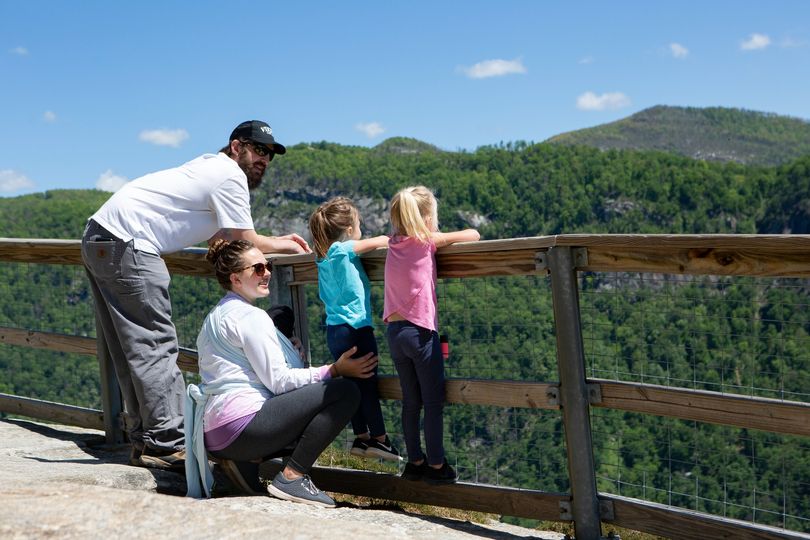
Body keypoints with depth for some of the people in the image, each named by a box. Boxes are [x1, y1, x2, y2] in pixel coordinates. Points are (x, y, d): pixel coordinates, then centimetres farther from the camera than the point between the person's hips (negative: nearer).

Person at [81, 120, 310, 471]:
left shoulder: (213, 167, 21)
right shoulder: (230, 176, -9)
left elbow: (221, 235, 23)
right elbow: (246, 243, -7)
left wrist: (277, 241, 19)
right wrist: (285, 246, 10)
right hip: (125, 245, -11)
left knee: (131, 349, 11)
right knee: (154, 347, -9)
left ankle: (145, 440, 17)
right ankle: (166, 444, -8)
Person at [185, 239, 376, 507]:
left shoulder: (218, 315, 23)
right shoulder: (250, 316, -8)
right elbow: (279, 381, -13)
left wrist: (289, 357, 23)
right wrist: (335, 369, -8)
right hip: (240, 422, -10)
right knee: (345, 391, -14)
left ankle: (247, 461, 9)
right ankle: (291, 477, -13)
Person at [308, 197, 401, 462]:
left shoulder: (323, 254, 9)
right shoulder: (343, 249, -14)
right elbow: (379, 241, -9)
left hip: (334, 329, 8)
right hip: (355, 328, -8)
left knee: (354, 385, 12)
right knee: (368, 385, 0)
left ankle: (362, 438, 17)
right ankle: (379, 438, 6)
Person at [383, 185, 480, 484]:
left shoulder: (394, 244, 9)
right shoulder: (427, 241, -5)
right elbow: (474, 234, 0)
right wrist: (450, 237, 21)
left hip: (394, 332, 6)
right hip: (420, 330, -6)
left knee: (411, 402, 13)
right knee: (433, 402, 2)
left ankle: (415, 461, 19)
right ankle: (436, 465, 6)